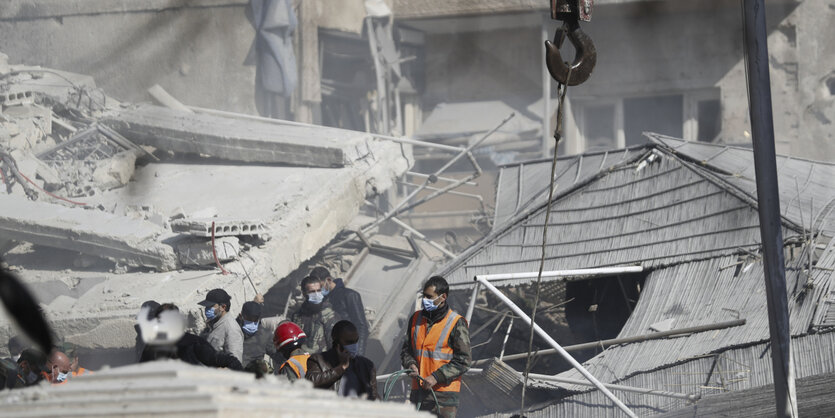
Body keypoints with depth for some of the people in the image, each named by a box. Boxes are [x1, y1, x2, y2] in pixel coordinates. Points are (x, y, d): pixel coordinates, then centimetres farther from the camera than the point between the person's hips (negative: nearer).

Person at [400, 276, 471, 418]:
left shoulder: (457, 324, -5)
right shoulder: (416, 319, 12)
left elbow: (463, 361, -7)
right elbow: (406, 350, 21)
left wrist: (436, 377, -15)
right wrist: (410, 364, -2)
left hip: (444, 392, -5)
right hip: (418, 392, 6)